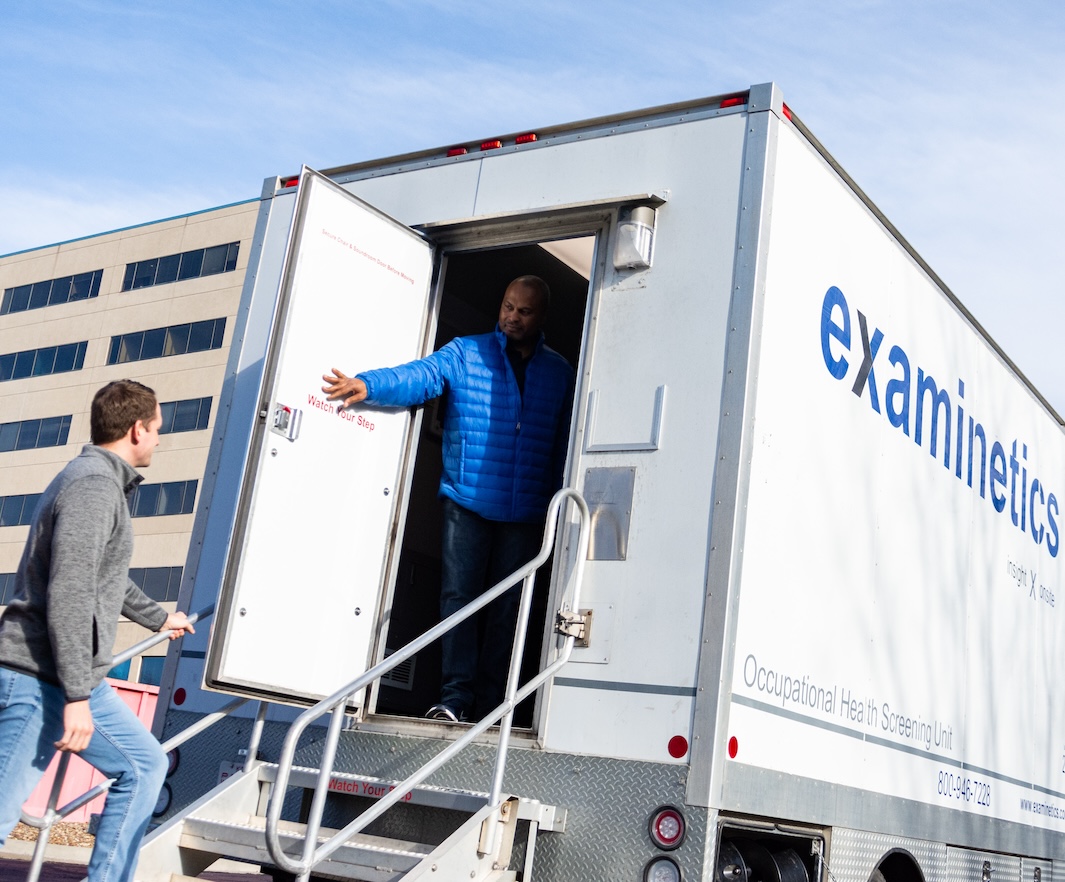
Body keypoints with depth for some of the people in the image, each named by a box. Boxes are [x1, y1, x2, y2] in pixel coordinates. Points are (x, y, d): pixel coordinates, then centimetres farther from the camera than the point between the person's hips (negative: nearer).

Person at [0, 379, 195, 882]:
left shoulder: (99, 482, 18)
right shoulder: (94, 487, -16)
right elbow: (68, 595, -24)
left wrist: (158, 618, 47)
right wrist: (77, 697, -24)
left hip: (68, 678, 11)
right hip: (41, 679, -11)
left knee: (145, 766, 14)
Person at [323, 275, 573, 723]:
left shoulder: (560, 372, 11)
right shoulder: (465, 353, 5)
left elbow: (564, 446, 12)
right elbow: (421, 375, -12)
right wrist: (369, 384, -30)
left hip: (526, 512, 2)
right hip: (467, 500, -1)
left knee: (506, 606, 5)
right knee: (457, 595, -6)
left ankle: (488, 703, 12)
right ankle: (455, 696, -1)